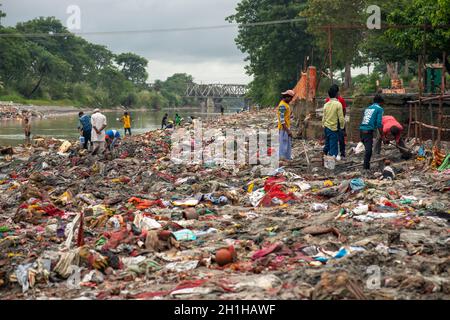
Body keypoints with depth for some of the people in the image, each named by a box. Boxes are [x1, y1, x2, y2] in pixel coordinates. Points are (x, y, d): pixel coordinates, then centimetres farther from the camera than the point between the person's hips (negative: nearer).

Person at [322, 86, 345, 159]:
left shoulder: (326, 104, 3)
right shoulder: (338, 104, -12)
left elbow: (324, 117, 9)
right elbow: (341, 118, -11)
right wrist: (342, 126, 1)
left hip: (326, 127, 5)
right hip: (334, 128, -5)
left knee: (327, 144, 15)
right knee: (333, 145, 0)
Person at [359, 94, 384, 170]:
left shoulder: (368, 108, 23)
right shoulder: (379, 109, 2)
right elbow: (379, 123, -7)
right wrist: (382, 135, 0)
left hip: (362, 129, 7)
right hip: (369, 131, -7)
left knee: (368, 149, 17)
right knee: (368, 150, -7)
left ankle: (366, 167, 24)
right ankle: (366, 167, -10)